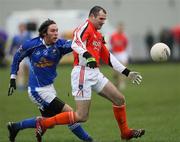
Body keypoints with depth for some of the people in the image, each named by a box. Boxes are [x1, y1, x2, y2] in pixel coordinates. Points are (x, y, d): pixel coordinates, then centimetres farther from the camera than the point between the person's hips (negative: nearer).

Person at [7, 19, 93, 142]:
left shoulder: (59, 45, -7)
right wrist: (13, 77, 5)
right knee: (69, 113, -10)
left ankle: (15, 127, 33)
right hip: (38, 90, -7)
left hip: (49, 88, 7)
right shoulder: (32, 45, -13)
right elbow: (17, 57, 4)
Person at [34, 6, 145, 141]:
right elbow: (76, 44, -27)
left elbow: (109, 58, 27)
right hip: (83, 73, -9)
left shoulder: (98, 36, 22)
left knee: (120, 99, 8)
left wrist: (127, 73, 25)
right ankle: (44, 123, 0)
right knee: (82, 117, -10)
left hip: (95, 74, 9)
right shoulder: (85, 27, -6)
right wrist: (88, 56, -45)